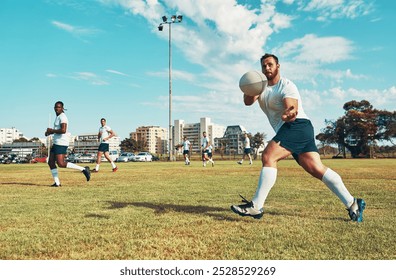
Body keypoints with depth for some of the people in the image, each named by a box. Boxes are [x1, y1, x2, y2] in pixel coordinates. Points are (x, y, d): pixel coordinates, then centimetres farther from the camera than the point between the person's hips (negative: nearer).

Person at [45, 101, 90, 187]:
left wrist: (51, 130, -13)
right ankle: (57, 183, 13)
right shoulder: (58, 117, 18)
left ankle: (83, 169, -12)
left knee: (61, 164, -17)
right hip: (56, 143, 10)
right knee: (51, 162, 8)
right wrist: (50, 132, 13)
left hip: (61, 143, -10)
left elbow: (63, 130, -26)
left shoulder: (62, 117, -13)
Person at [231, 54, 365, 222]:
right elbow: (248, 102, -2)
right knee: (316, 168, -1)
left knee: (268, 156, -21)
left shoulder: (286, 86, -3)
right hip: (288, 130, 8)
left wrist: (288, 114, -41)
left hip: (297, 126, -8)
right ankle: (352, 204, 1)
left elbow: (293, 110, -18)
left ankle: (256, 207, -22)